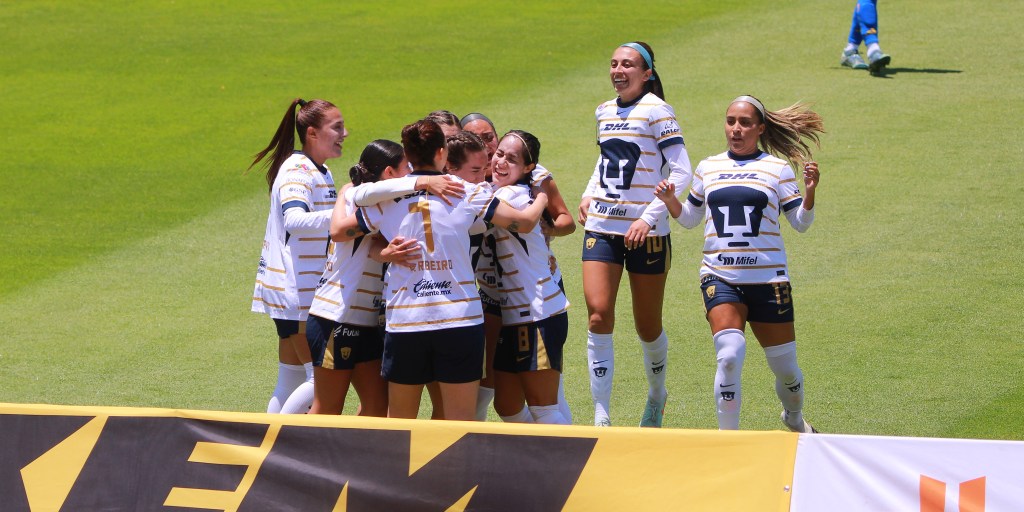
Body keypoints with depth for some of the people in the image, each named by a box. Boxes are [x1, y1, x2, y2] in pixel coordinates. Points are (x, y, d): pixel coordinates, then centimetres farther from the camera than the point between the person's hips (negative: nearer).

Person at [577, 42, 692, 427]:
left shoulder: (655, 111, -9)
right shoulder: (605, 112, 10)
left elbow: (681, 171, -13)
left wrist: (650, 217, -20)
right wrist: (589, 194, 11)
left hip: (645, 232, -4)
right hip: (601, 227, 5)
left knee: (647, 325, 7)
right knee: (598, 316, -11)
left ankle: (656, 395, 35)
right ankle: (601, 417, -10)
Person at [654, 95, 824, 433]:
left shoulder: (777, 169, 3)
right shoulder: (708, 168, 10)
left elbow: (800, 223, 3)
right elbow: (689, 217, 21)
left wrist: (809, 191, -14)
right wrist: (670, 201, 1)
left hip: (767, 278, -1)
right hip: (719, 278, 1)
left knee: (785, 366, 8)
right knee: (730, 355, -22)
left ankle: (794, 418, 40)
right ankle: (727, 434, -10)